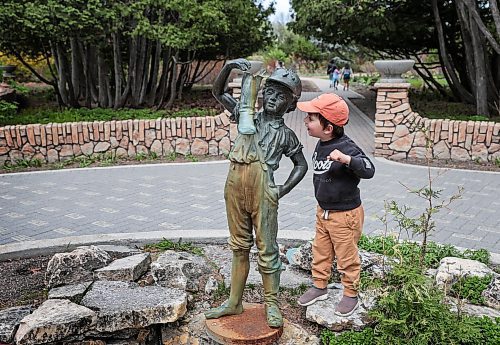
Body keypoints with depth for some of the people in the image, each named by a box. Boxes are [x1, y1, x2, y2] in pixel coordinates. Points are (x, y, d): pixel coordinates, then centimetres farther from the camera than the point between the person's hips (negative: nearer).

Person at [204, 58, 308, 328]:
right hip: (235, 187, 3)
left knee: (267, 249, 5)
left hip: (263, 192, -3)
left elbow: (301, 165, 15)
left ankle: (271, 304, 21)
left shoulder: (285, 134, 8)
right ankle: (234, 302, 25)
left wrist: (283, 190, 2)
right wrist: (230, 66, 0)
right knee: (239, 247, 14)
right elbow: (218, 92, 16)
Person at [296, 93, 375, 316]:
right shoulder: (321, 145, 1)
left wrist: (347, 159, -51)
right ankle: (319, 287, 39)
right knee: (320, 252, 20)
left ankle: (351, 294, 29)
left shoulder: (347, 148, -25)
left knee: (347, 256, 10)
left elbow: (369, 171, -35)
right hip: (323, 211, 8)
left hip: (345, 214, -8)